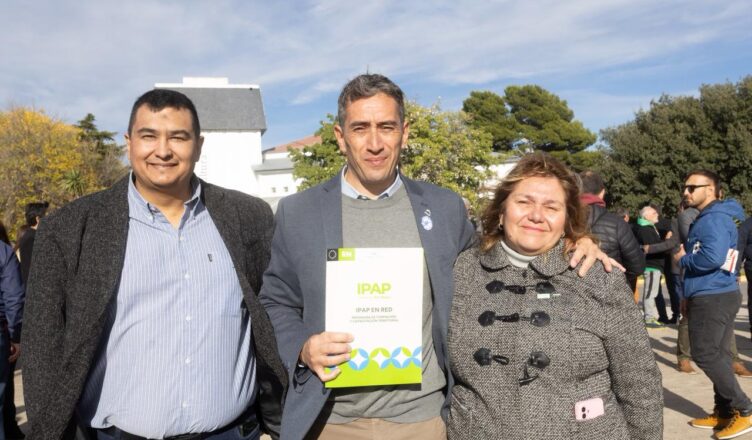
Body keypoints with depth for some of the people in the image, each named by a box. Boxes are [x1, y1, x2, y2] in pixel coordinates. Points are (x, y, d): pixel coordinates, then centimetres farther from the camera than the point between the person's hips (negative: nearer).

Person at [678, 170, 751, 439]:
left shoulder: (713, 218, -16)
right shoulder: (708, 218, 17)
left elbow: (713, 257, -31)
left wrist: (682, 259, -13)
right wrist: (689, 295, 18)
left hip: (713, 298, -10)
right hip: (717, 296, 10)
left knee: (705, 355, -5)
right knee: (716, 355, 13)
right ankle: (725, 412, 20)